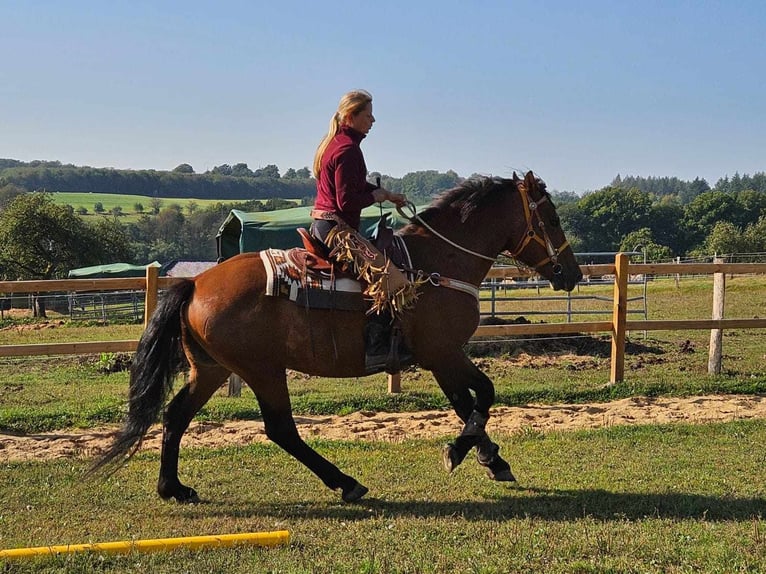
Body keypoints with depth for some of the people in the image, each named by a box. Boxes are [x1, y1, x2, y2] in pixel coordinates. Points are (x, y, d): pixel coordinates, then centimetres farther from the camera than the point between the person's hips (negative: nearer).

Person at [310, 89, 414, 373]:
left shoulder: (334, 142, 16)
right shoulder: (348, 149, -16)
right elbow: (347, 201, -20)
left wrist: (387, 194, 15)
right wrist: (379, 195, -5)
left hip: (320, 223, 11)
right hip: (336, 227, -11)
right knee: (388, 278, -20)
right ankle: (376, 352, -26)